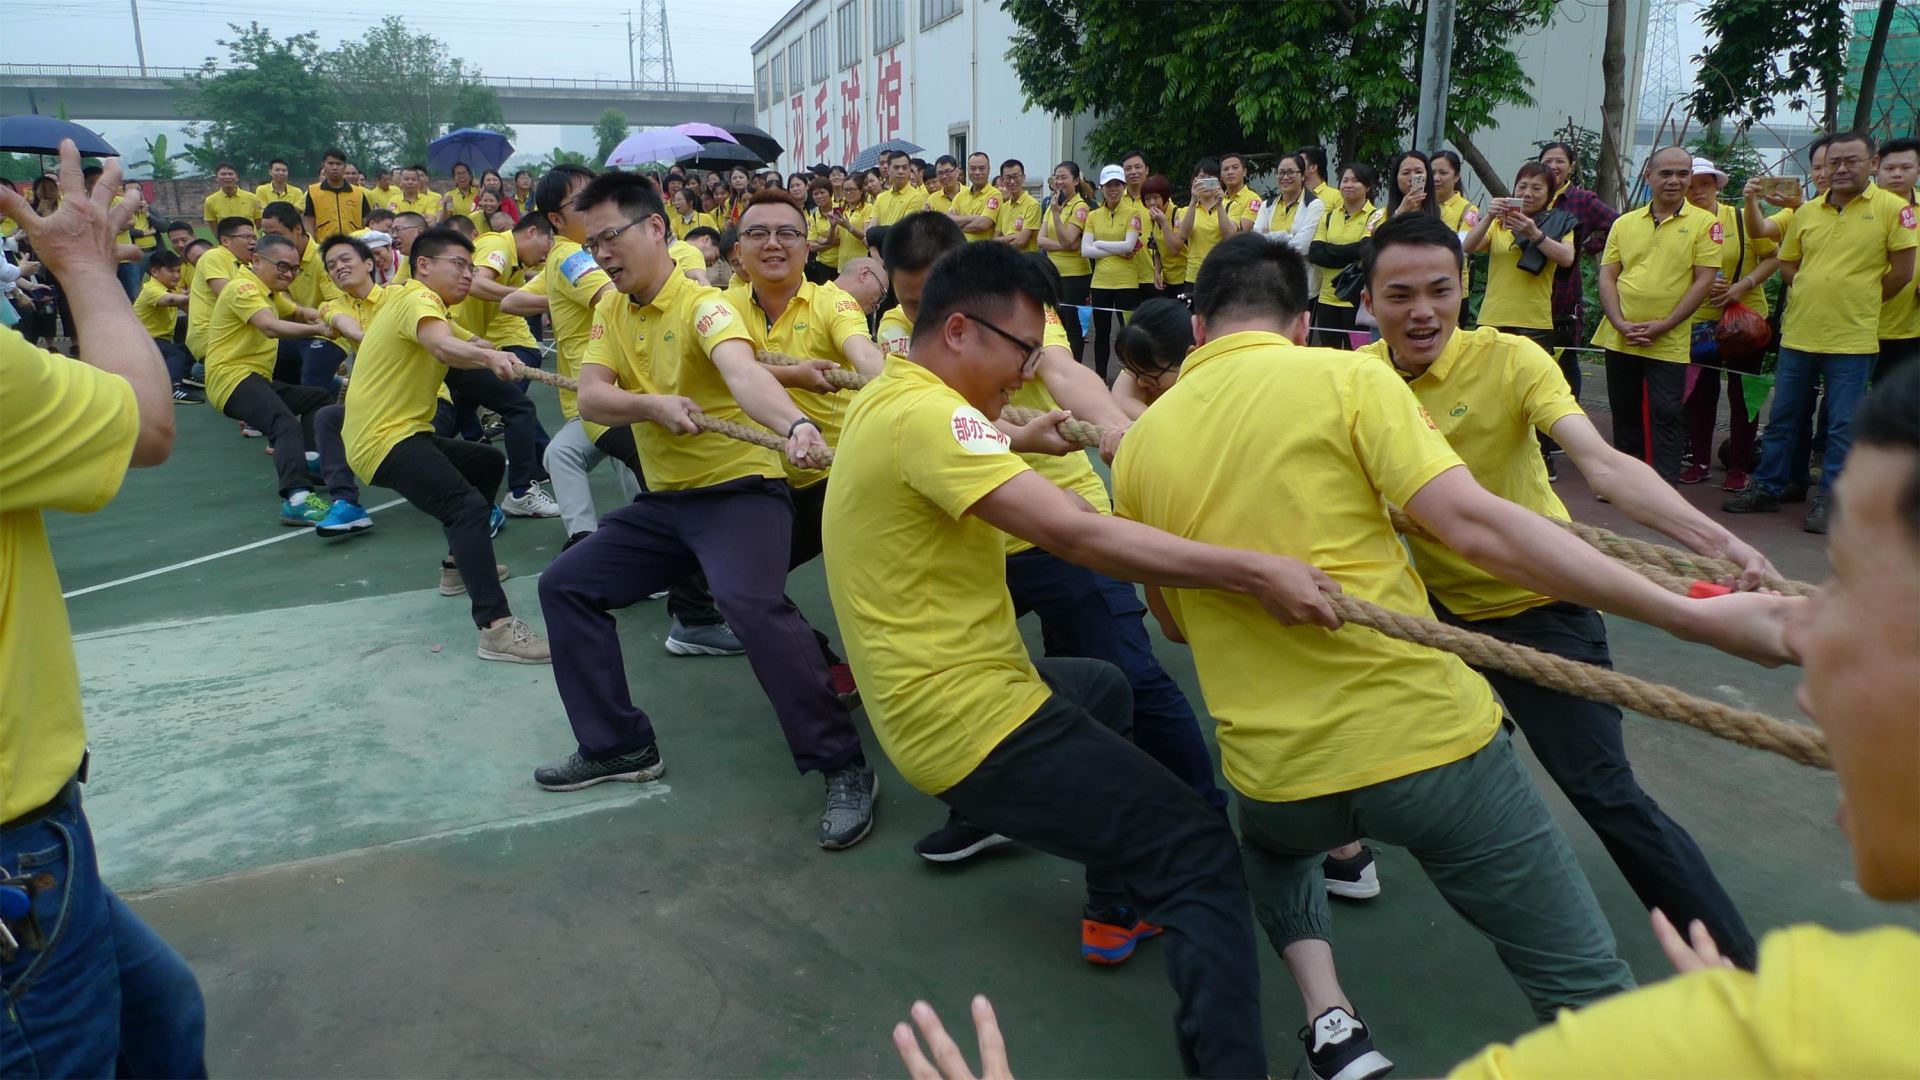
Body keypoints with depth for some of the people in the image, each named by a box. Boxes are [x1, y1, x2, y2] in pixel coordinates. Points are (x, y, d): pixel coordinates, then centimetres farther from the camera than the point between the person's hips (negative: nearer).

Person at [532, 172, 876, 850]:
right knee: (565, 585, 6)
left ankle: (843, 767, -20)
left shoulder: (704, 304, -14)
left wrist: (795, 424, -56)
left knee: (752, 603, -32)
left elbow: (743, 371, -35)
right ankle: (618, 746, 15)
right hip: (663, 500, 8)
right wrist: (652, 404, -26)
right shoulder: (612, 312, 9)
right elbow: (590, 397, -4)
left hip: (739, 490, -8)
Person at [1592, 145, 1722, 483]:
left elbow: (1704, 280, -6)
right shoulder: (1625, 223, 8)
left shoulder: (1704, 223, -2)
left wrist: (1663, 325, -14)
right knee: (1624, 411, 13)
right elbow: (1607, 276, 6)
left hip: (1669, 342, -4)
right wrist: (1620, 323, -8)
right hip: (1620, 338, 4)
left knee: (1666, 415, -3)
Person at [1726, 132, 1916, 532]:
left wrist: (1858, 302, 2)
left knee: (1842, 426, 2)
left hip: (1852, 338, -4)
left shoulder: (1891, 208, -5)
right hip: (1798, 333, 4)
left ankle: (1829, 500, 11)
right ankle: (1766, 488, 23)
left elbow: (1902, 273, -4)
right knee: (1782, 419, 12)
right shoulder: (1806, 212, 7)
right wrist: (1819, 294, 4)